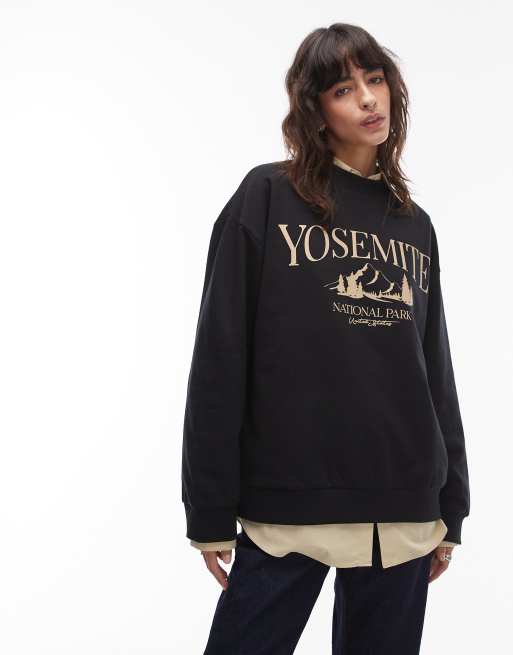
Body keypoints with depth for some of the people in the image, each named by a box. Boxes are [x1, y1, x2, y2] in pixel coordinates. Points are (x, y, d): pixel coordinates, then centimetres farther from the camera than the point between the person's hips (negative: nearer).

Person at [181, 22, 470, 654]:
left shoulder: (415, 226, 13)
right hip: (289, 504, -4)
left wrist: (450, 508, 11)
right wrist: (211, 510, -7)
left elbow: (435, 372, 14)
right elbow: (220, 360, -5)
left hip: (404, 512, 4)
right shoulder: (268, 199, -1)